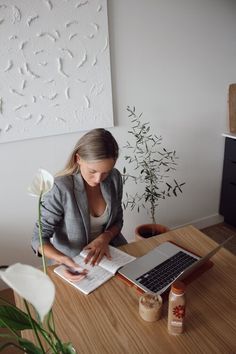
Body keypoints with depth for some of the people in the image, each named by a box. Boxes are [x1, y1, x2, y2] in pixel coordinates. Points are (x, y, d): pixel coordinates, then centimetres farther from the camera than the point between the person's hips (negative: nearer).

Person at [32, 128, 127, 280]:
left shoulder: (115, 178, -8)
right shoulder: (60, 189, -23)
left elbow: (117, 221, 4)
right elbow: (39, 238, -16)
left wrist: (104, 238, -16)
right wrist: (62, 259, -34)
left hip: (108, 251, 4)